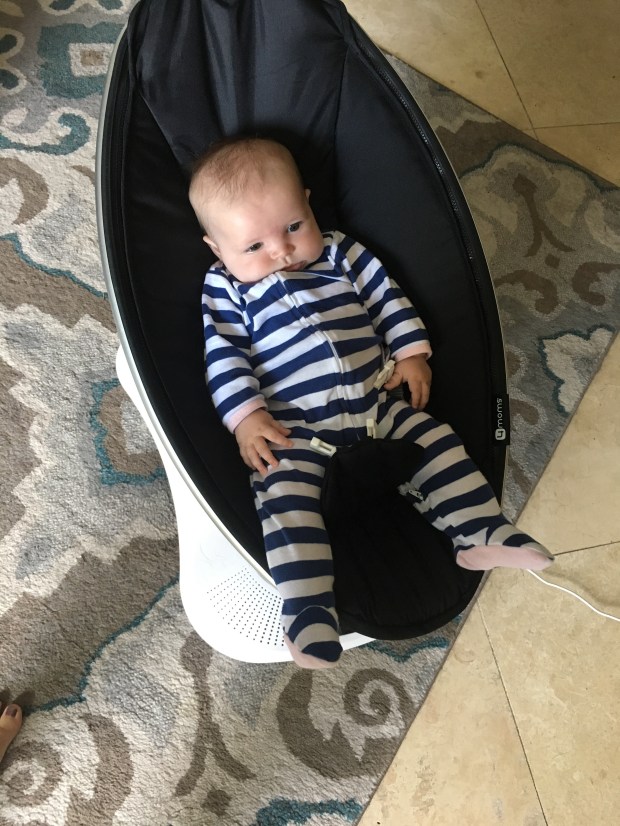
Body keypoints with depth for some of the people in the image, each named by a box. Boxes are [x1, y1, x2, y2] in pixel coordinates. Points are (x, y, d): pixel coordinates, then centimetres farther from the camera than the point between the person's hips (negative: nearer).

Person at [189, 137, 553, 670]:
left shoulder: (340, 253, 14)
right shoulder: (225, 289, 5)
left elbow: (387, 297, 17)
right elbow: (223, 358, -2)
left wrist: (411, 352, 5)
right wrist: (246, 417, -14)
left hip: (377, 406, 4)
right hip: (291, 430, -3)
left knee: (437, 441, -8)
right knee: (285, 497, -26)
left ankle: (482, 534, 2)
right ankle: (309, 607, -27)